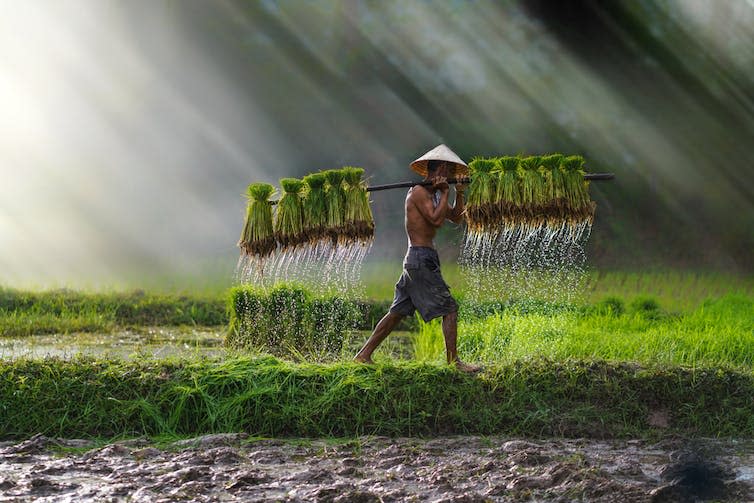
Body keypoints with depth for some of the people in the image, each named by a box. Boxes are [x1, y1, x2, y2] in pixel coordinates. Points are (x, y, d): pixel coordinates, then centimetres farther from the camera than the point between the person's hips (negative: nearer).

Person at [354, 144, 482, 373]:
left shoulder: (432, 193, 18)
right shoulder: (419, 192, -11)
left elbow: (456, 218, 22)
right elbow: (436, 219, -23)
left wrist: (459, 195, 7)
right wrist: (445, 193, -12)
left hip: (415, 260, 10)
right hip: (422, 258, -10)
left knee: (397, 312, 12)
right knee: (449, 309, -8)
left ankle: (364, 355, 14)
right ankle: (453, 362, -6)